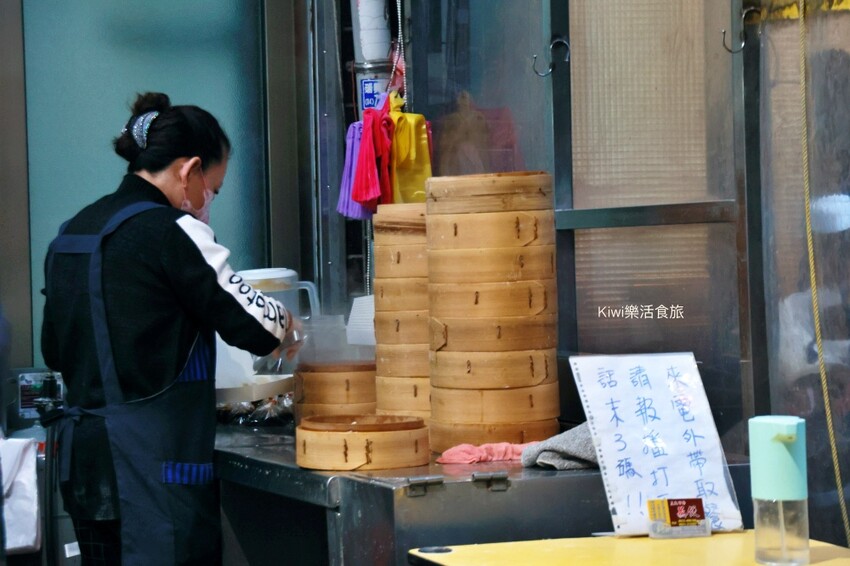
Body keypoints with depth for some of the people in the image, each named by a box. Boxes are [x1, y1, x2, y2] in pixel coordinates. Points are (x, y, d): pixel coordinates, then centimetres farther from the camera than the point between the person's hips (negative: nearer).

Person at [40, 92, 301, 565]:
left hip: (82, 454, 9)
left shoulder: (71, 233, 12)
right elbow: (254, 324, -10)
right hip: (153, 464, -9)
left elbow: (55, 352, 20)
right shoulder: (171, 232, -12)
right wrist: (287, 325, 10)